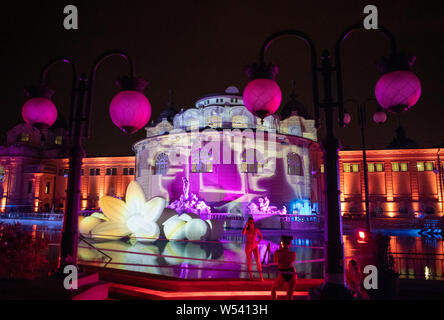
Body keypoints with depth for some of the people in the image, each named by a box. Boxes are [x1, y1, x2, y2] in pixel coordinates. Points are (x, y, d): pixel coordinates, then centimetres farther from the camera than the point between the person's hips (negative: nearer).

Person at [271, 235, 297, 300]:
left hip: (282, 275, -2)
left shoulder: (277, 252, -14)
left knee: (273, 290, 23)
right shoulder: (293, 253, -11)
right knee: (290, 296, 16)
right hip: (292, 275, 2)